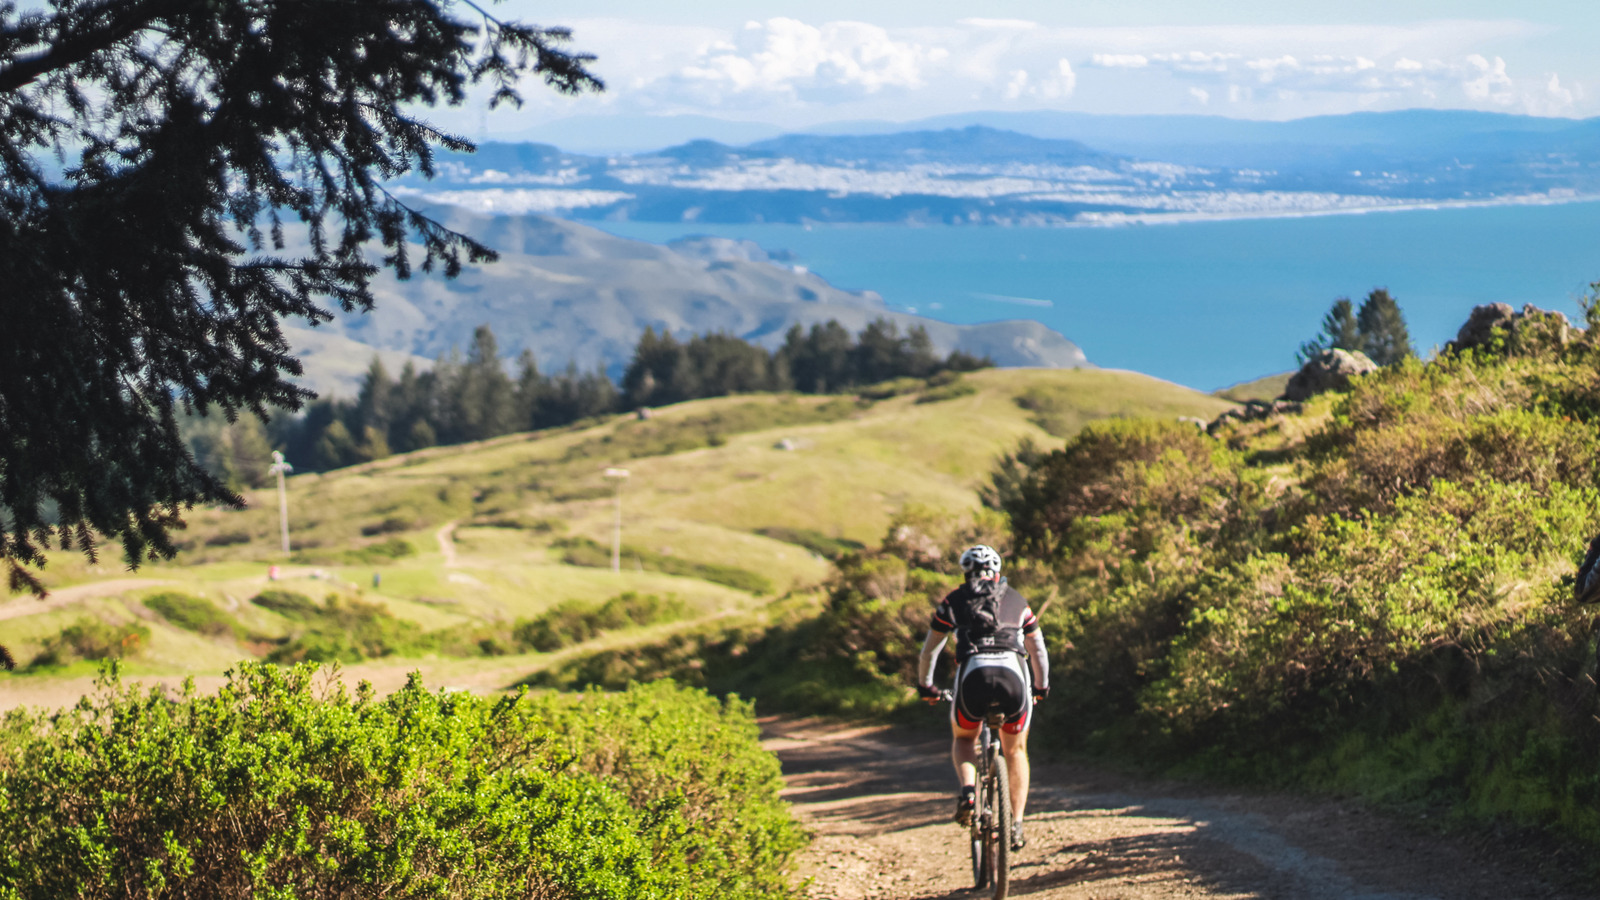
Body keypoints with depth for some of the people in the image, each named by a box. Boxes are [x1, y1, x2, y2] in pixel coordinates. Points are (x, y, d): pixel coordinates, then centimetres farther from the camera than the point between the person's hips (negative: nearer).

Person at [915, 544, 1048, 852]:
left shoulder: (954, 601, 21)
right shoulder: (1016, 600, 26)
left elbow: (929, 651, 24)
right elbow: (1038, 650, 32)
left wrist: (925, 686, 39)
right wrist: (1041, 687, 47)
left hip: (974, 674, -1)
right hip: (1014, 675, 1)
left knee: (963, 739, 27)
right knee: (1015, 751, 22)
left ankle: (968, 789, -2)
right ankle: (1016, 825, 13)